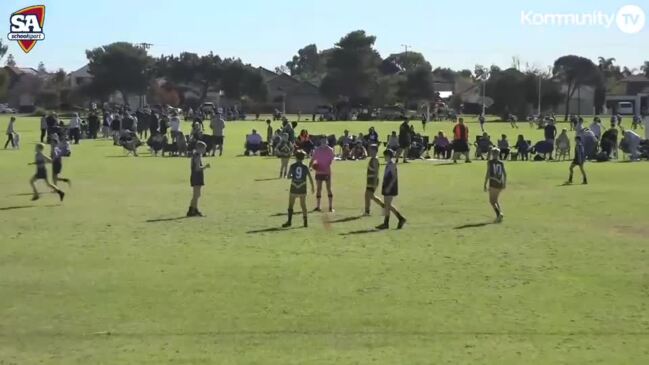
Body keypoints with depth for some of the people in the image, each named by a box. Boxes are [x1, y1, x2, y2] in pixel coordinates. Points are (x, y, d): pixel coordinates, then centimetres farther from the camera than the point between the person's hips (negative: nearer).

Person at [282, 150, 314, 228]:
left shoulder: (292, 166, -2)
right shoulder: (305, 167, 0)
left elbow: (289, 176, -4)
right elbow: (310, 178, 1)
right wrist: (312, 187, 12)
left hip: (294, 188, -1)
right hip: (302, 189, 1)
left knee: (291, 205, 7)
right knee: (303, 205, 10)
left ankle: (289, 221, 3)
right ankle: (305, 221, 6)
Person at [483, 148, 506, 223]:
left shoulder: (489, 162, -2)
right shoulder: (501, 163, 8)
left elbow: (488, 173, -8)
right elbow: (505, 174, 4)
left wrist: (485, 185, -6)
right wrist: (505, 183, 15)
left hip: (493, 183, -5)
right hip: (500, 183, 5)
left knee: (492, 201, -1)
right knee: (496, 200, 21)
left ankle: (499, 214, -21)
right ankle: (500, 212, 8)